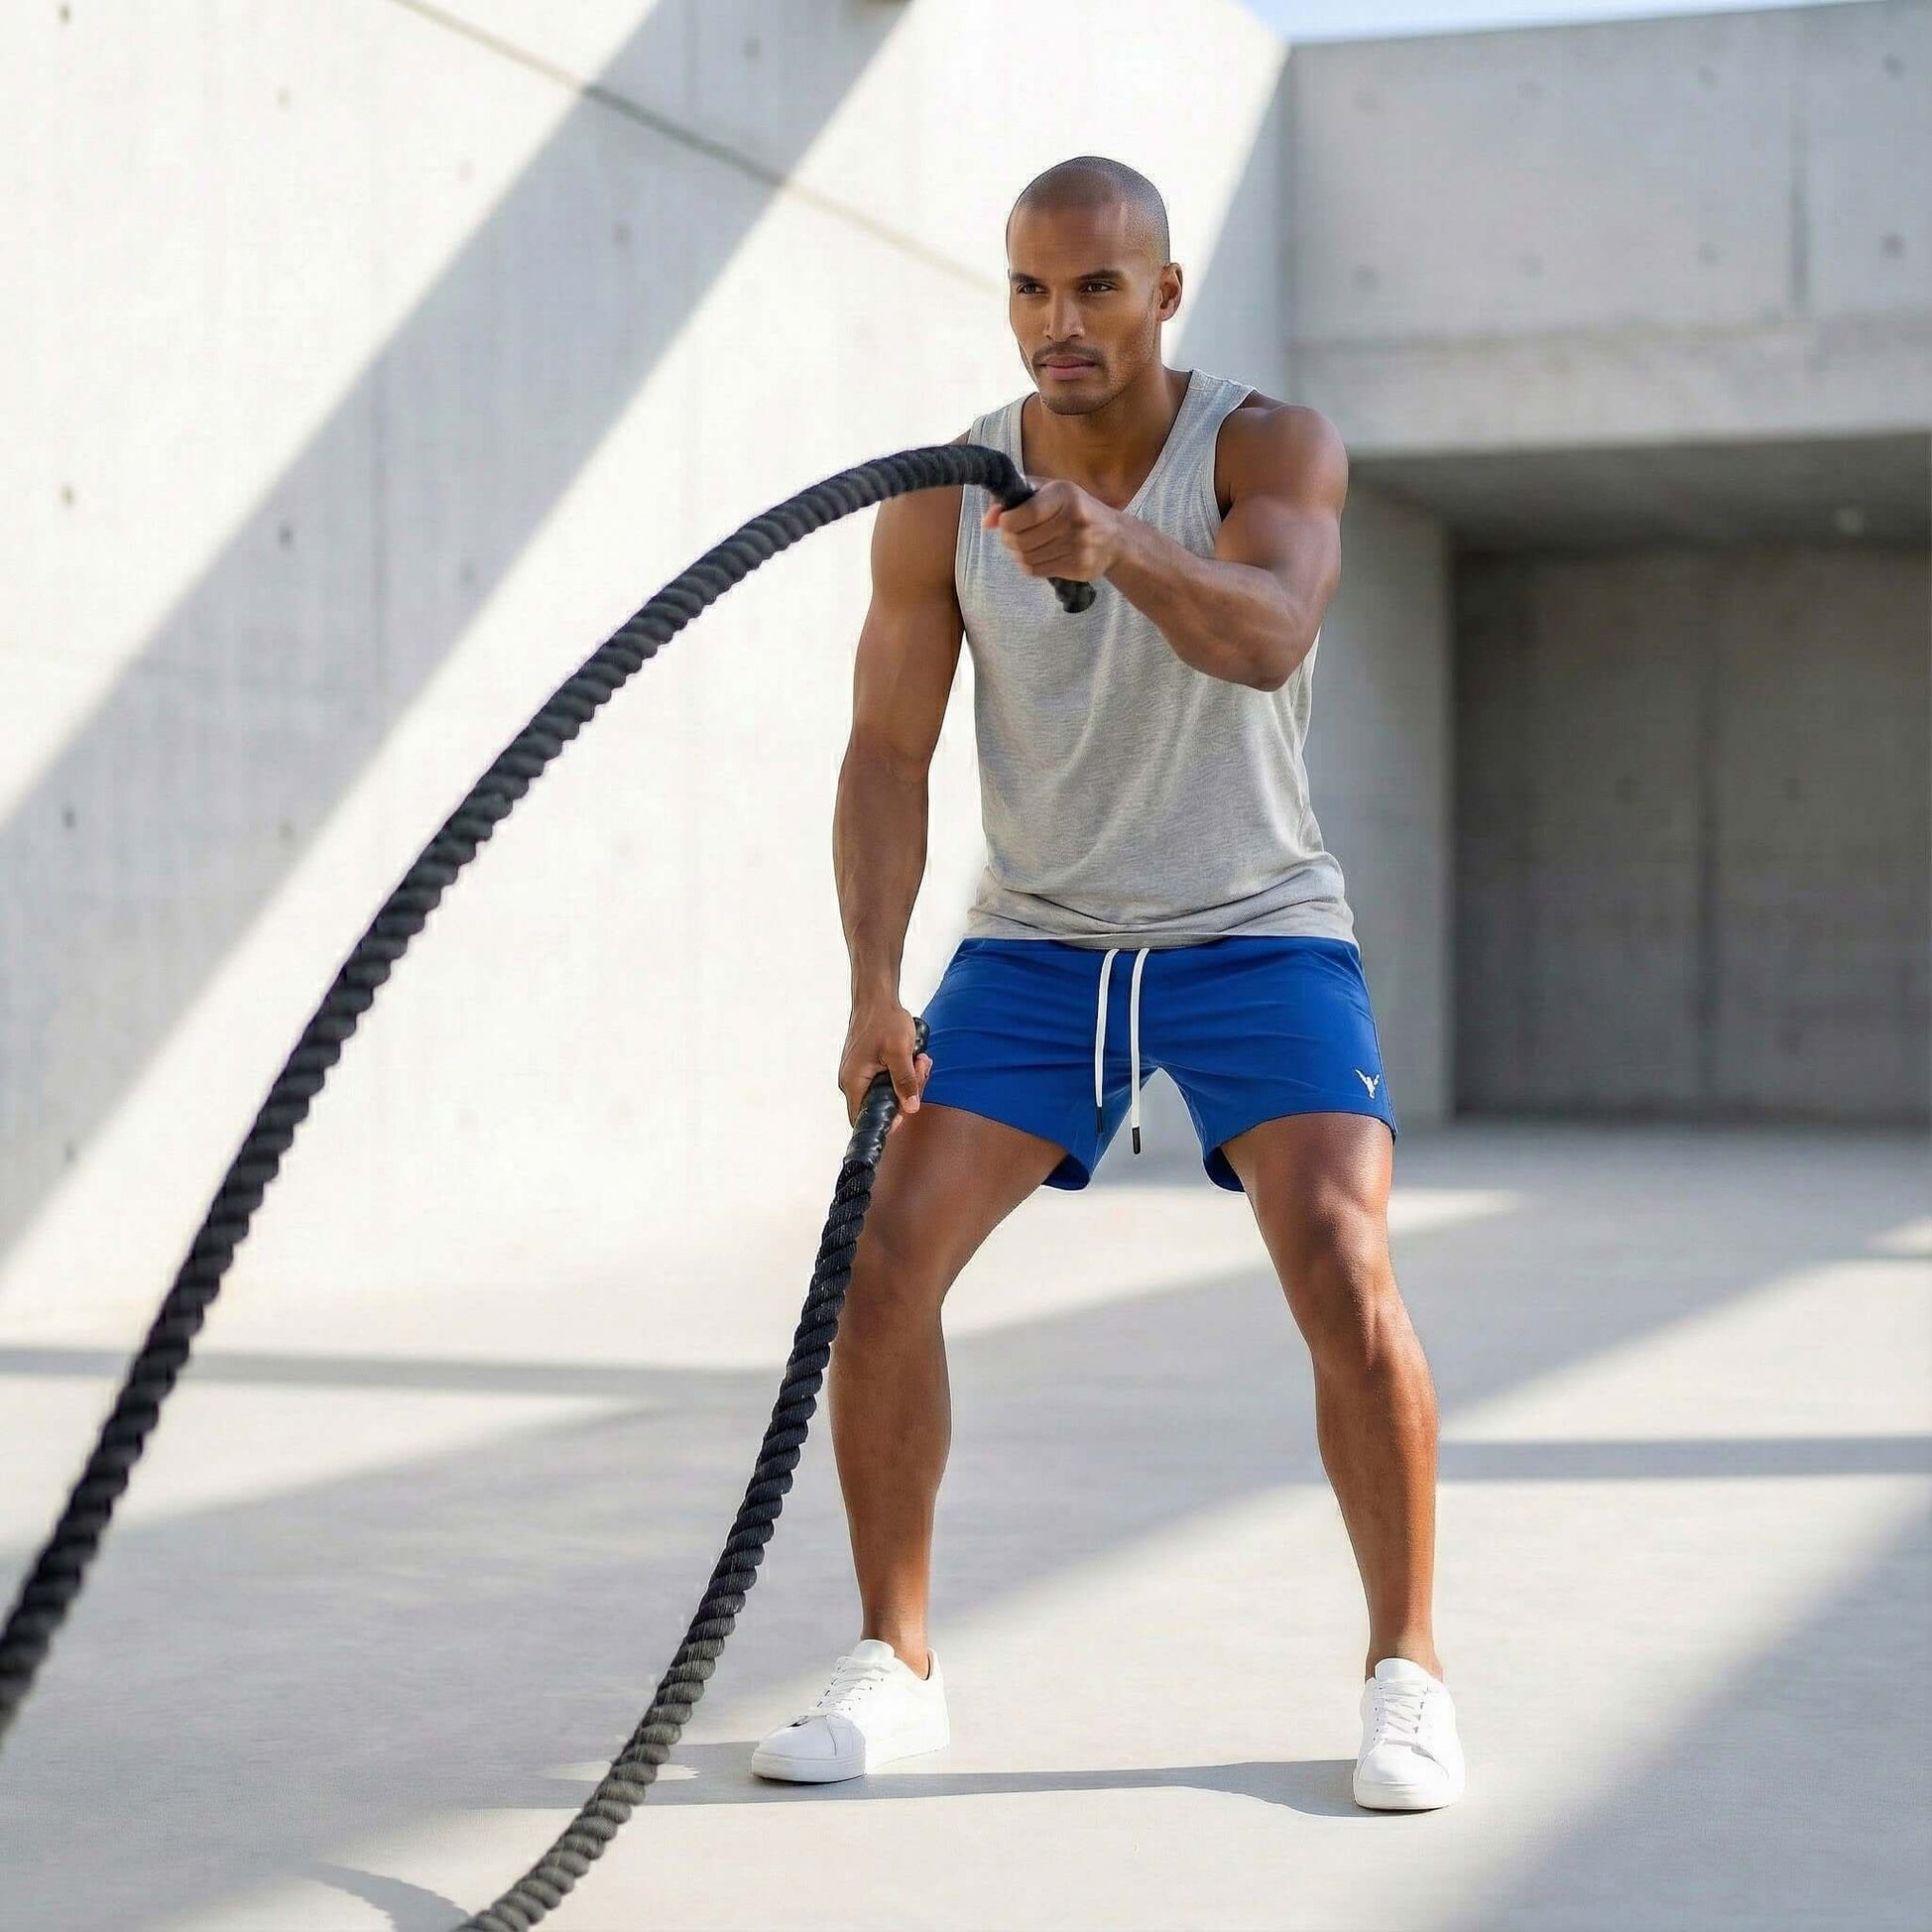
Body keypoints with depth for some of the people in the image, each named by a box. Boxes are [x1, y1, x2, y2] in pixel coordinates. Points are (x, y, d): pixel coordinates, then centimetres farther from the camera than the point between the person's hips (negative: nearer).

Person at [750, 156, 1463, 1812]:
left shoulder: (1273, 450, -12)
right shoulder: (939, 507, -5)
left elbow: (1268, 636, -32)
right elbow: (889, 752, -6)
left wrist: (1121, 545, -52)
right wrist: (874, 984, -19)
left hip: (1257, 933, -2)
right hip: (1037, 940, 2)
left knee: (1347, 1282, -19)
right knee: (882, 1265, -11)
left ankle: (1407, 1671, 0)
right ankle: (894, 1666, 5)